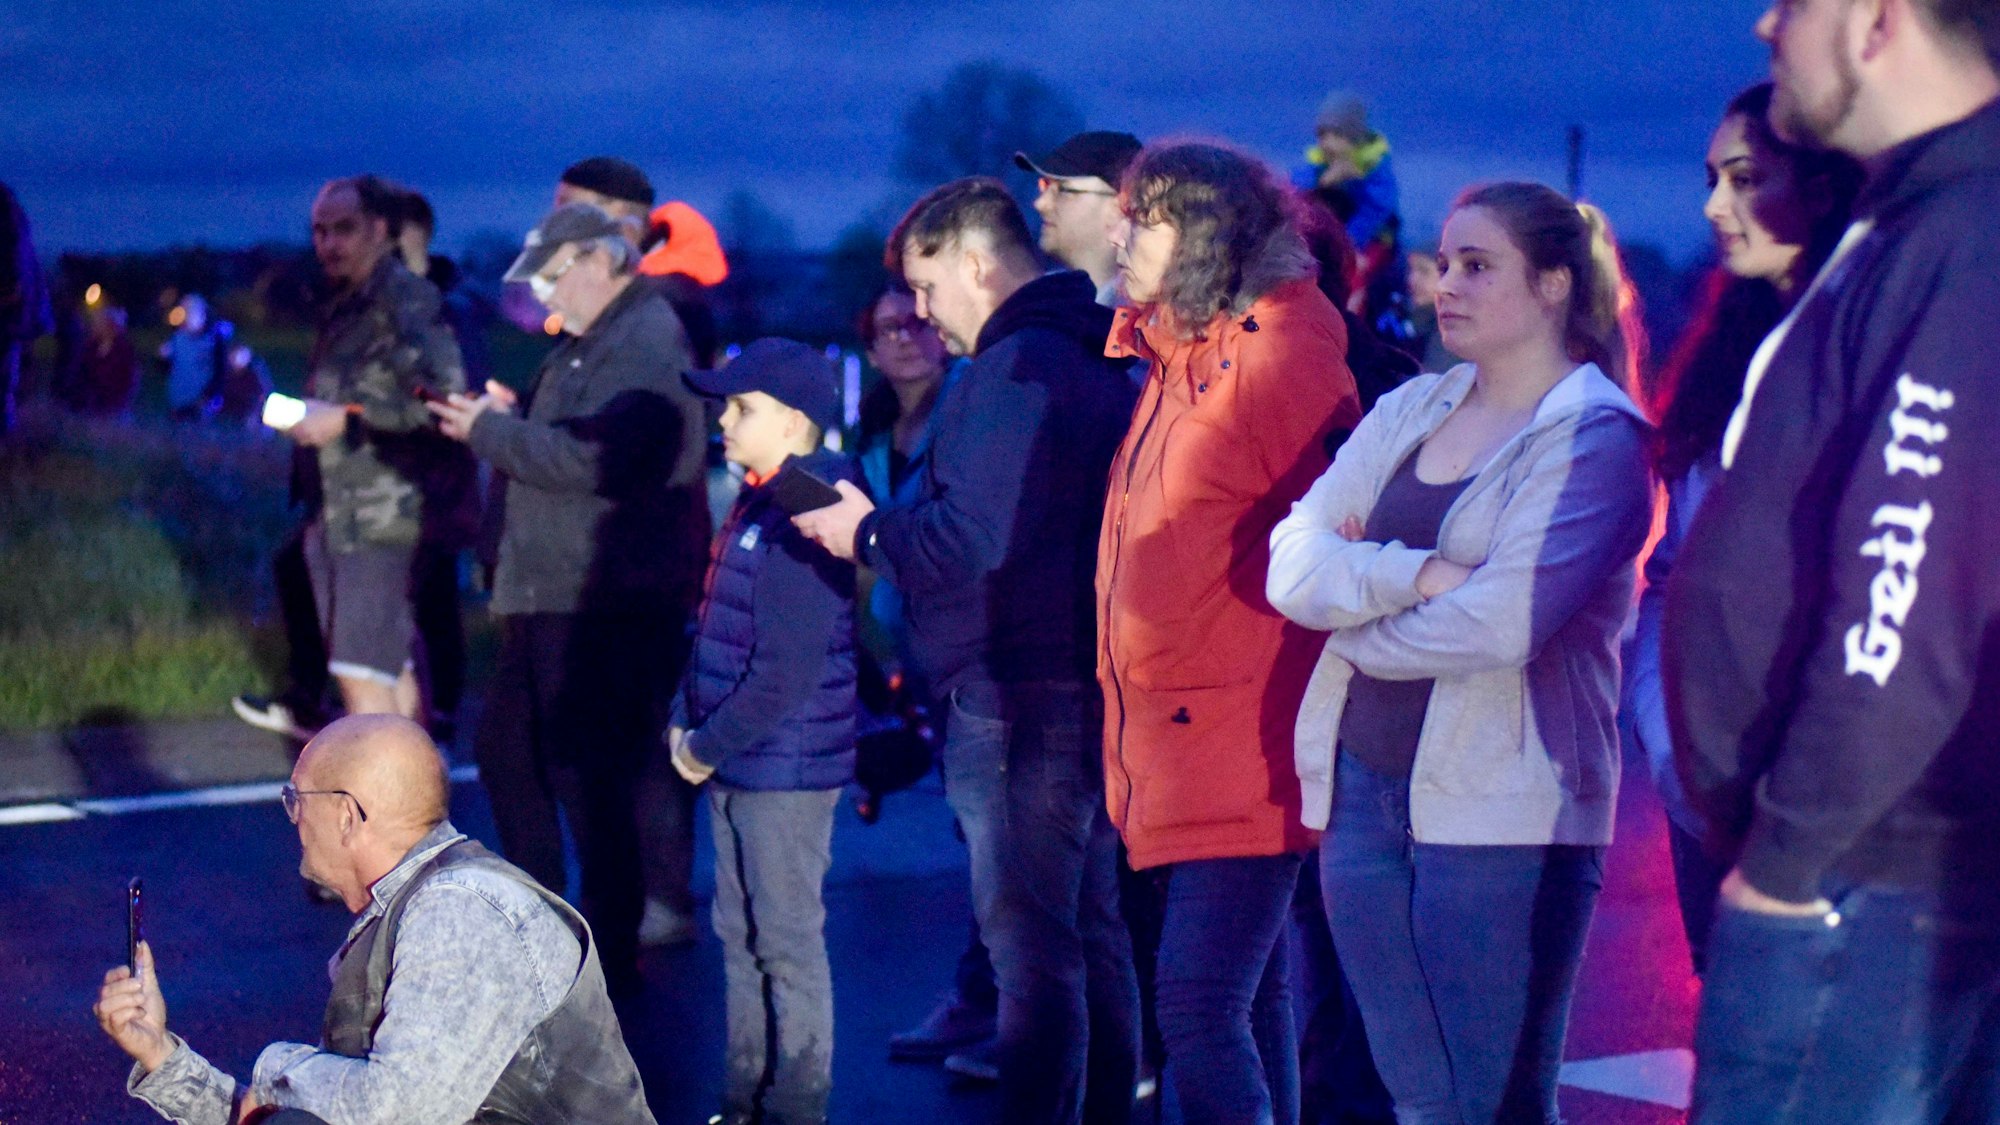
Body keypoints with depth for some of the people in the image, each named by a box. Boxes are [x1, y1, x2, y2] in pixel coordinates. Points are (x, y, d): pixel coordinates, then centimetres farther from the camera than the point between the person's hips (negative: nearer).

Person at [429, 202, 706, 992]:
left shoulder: (646, 347, -16)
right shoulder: (588, 344, 18)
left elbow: (591, 458, -26)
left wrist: (490, 432, -16)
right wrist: (508, 417, 4)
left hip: (608, 607, -11)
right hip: (549, 597, 11)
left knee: (587, 778, -6)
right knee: (505, 749, 18)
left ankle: (612, 953, 5)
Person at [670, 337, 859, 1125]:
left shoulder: (801, 521, -19)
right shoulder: (753, 506, 11)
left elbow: (785, 672, -22)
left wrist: (709, 745, -14)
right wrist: (686, 723, 8)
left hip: (784, 772, -10)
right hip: (735, 765, 10)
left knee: (787, 943, 0)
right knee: (739, 937, 16)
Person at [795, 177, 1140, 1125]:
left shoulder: (1014, 367, -15)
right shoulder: (1089, 358, 17)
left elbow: (973, 539, -22)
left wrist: (867, 533, -5)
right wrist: (882, 529, 13)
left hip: (1018, 695, -10)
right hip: (1086, 685, 10)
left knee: (1030, 952, -7)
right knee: (1092, 940, 16)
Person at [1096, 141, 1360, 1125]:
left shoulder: (1277, 358, -11)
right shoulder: (1174, 363, 16)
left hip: (1241, 752, -9)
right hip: (1171, 744, 9)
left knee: (1199, 1004, -14)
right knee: (1249, 1000, 14)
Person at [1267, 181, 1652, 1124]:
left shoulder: (1596, 437, -6)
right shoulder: (1410, 412, 13)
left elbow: (1502, 624, -18)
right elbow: (1293, 566, 1)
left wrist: (1356, 627, -2)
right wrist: (1421, 573, -15)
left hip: (1503, 808, -6)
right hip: (1364, 783, 6)